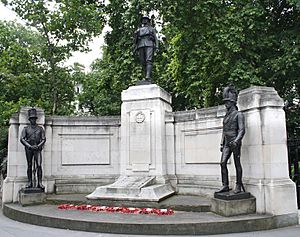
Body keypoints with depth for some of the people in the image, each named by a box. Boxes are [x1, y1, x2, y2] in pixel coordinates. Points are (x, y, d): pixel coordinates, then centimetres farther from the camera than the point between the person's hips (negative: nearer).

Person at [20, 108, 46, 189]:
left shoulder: (40, 129, 10)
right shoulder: (26, 129, 8)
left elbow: (43, 139, 5)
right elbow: (22, 139, 0)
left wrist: (38, 146, -11)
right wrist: (30, 146, -12)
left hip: (37, 149, 0)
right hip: (28, 149, 1)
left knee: (39, 165, -10)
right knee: (29, 166, 4)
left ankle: (39, 183, -10)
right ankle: (30, 182, 10)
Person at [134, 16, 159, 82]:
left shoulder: (151, 29, 27)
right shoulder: (139, 30, 31)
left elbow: (155, 38, 16)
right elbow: (136, 40, 24)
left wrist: (157, 47, 0)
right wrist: (135, 48, 9)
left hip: (149, 45, -3)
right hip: (140, 46, 3)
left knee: (149, 60, -21)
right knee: (143, 62, -7)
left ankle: (148, 76, -36)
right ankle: (146, 75, -4)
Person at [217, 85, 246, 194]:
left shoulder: (238, 114, -3)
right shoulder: (226, 116, 19)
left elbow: (242, 130, -11)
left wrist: (236, 141, -26)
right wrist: (222, 144, 16)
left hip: (235, 143, -6)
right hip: (227, 144, 6)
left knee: (237, 164, 0)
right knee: (223, 163, -4)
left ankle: (238, 186, 10)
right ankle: (225, 186, 0)